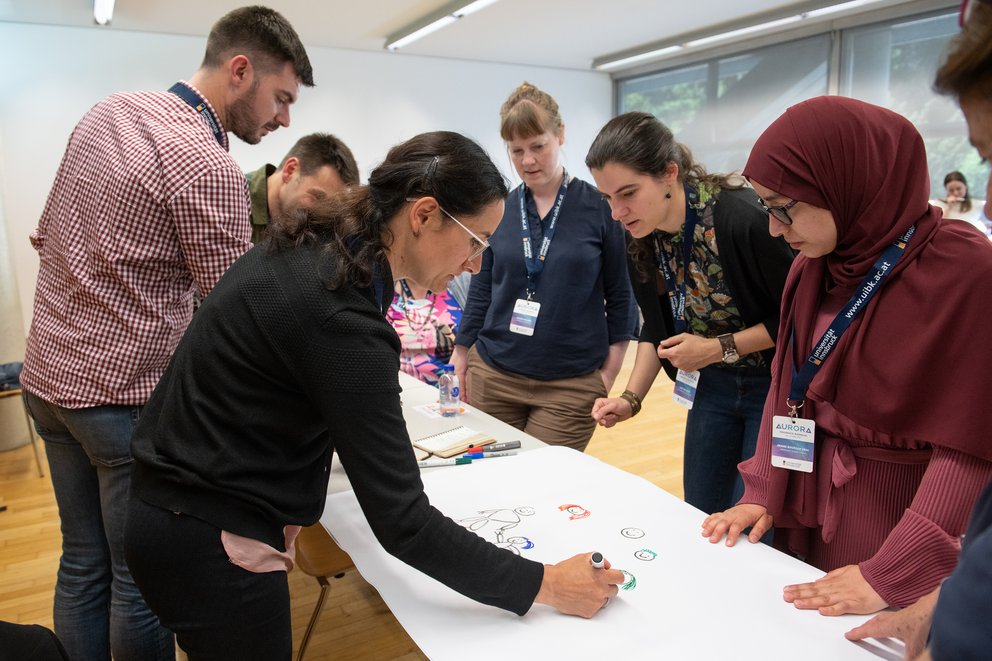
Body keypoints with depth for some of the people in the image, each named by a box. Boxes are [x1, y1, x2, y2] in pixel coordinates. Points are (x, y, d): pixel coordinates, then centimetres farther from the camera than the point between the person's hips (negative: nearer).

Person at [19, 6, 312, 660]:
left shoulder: (106, 111, 7)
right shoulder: (209, 168, -20)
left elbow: (46, 236, 15)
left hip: (48, 378, 9)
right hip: (128, 393, -8)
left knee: (83, 564, 20)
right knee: (143, 579, 9)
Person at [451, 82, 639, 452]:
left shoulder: (599, 207, -4)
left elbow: (620, 296, 1)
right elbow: (481, 291, 10)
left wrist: (608, 374, -2)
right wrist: (461, 359, 10)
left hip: (571, 386, -2)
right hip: (492, 379, 3)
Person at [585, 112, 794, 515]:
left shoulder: (743, 219, -28)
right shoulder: (641, 237, -8)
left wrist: (719, 348, -23)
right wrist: (631, 398, -4)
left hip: (773, 384, -5)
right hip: (711, 387, 6)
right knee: (700, 519, 14)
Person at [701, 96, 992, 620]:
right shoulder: (811, 266, 0)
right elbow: (786, 385, 5)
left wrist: (895, 574, -21)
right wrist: (762, 494, -2)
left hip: (900, 514, -5)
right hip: (805, 508, 5)